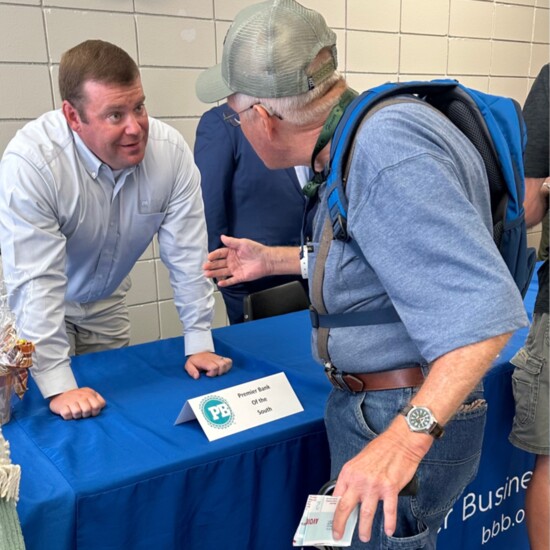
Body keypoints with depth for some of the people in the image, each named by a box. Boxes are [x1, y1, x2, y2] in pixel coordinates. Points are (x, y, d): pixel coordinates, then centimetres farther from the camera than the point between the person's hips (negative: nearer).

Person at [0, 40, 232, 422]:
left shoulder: (171, 151, -22)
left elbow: (187, 254, -17)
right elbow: (35, 282, -33)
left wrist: (199, 342, -16)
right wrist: (58, 386, -35)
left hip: (106, 302, 4)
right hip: (35, 308, -3)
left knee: (113, 408, 16)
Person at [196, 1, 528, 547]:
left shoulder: (386, 148, -27)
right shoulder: (349, 146, 5)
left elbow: (484, 307, -33)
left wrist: (408, 436, -40)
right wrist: (273, 261, 24)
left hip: (411, 417, -9)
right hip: (356, 401, 10)